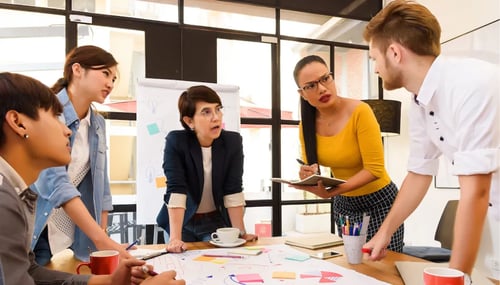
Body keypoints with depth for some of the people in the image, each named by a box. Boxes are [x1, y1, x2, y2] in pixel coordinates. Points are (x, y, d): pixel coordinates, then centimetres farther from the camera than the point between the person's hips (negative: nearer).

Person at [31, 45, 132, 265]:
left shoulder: (98, 124, 6)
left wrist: (102, 242, 2)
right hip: (30, 237, -5)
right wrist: (102, 239, -31)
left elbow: (100, 188, 8)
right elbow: (54, 181, -25)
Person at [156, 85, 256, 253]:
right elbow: (176, 190, -27)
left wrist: (241, 232, -19)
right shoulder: (176, 141, -21)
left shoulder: (233, 141, -15)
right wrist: (175, 238, -34)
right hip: (181, 221, -1)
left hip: (216, 220, 2)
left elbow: (233, 191, -15)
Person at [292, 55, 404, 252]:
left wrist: (330, 193, -34)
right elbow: (309, 170, -1)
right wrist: (307, 176, -24)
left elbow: (374, 169, -24)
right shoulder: (307, 123, -6)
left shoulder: (359, 112, -22)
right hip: (343, 205, 5)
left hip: (378, 202, -4)